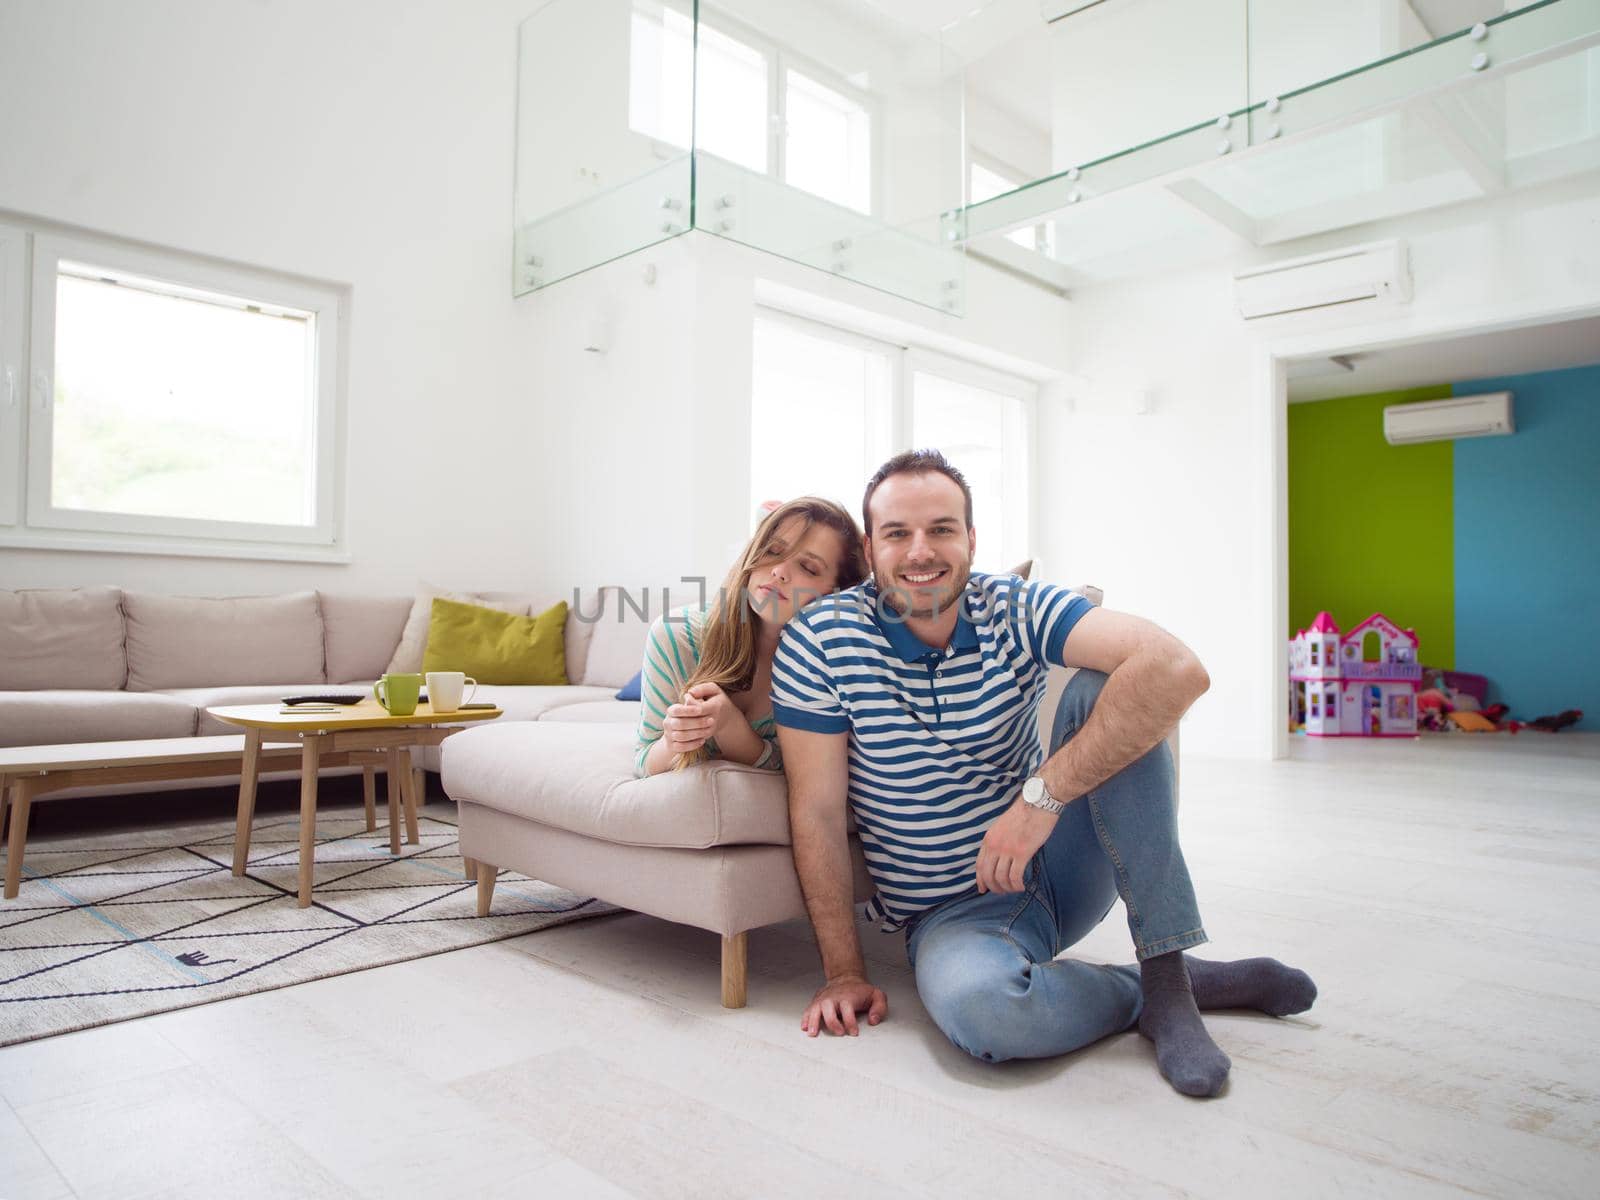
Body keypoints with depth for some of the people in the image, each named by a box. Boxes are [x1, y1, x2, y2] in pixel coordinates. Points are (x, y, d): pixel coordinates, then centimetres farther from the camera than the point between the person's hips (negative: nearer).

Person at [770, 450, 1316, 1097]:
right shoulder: (820, 639, -12)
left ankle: (1167, 974, -18)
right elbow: (816, 814, -10)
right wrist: (844, 973, -12)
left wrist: (1043, 794, -32)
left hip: (1059, 869, 2)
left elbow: (1176, 667, -27)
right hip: (951, 911, -1)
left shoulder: (1016, 608, -10)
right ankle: (1148, 995, -6)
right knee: (977, 1003, -37)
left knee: (1101, 688, -22)